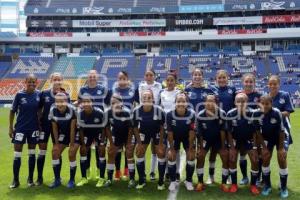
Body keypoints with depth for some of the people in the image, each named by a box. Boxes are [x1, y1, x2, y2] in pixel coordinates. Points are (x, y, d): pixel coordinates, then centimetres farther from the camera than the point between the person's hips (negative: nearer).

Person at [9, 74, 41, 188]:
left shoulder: (38, 94, -3)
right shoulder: (19, 95, -9)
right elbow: (12, 111, -2)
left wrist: (40, 124, 6)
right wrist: (10, 127, -3)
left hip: (33, 128, 2)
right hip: (20, 127, -2)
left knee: (32, 154, 9)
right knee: (17, 154, 2)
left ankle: (30, 179, 22)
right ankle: (15, 180, 14)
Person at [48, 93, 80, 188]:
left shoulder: (72, 110, -27)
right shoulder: (53, 110, -14)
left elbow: (72, 128, -23)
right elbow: (55, 128, -4)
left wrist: (72, 145, -20)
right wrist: (56, 144, -6)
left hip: (75, 134, -5)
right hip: (63, 133, 5)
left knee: (71, 155, -15)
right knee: (55, 153, -4)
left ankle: (72, 180, 1)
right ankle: (57, 180, 10)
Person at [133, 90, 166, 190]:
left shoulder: (159, 110, -29)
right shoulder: (136, 111, -24)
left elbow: (162, 128, -16)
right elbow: (135, 128, -10)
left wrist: (161, 143, -13)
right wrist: (139, 143, -9)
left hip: (157, 133, -2)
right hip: (144, 133, 2)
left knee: (161, 153, -5)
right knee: (139, 153, -1)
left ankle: (161, 181, 10)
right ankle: (141, 180, 15)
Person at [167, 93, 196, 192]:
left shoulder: (192, 114, -30)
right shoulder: (170, 115, -30)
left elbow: (191, 133, -20)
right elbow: (170, 133, -19)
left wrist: (190, 149, -15)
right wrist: (172, 148, -14)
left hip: (187, 137, 0)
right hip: (175, 137, 0)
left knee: (191, 157, -7)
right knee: (171, 156, -8)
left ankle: (189, 181, 14)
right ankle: (173, 181, 9)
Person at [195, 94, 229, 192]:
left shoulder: (222, 114, -24)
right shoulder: (200, 115, -23)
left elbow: (222, 131, -15)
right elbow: (200, 133, -11)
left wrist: (223, 147, -10)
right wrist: (200, 147, -7)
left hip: (218, 138, 0)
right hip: (205, 138, 0)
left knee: (225, 157, -8)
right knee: (200, 157, -10)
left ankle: (223, 183, 7)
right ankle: (200, 182, 7)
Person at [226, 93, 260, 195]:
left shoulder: (252, 113, -23)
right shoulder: (230, 114, -22)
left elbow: (255, 132, -12)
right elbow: (229, 132, -11)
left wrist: (255, 147, -12)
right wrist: (232, 147, -12)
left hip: (249, 140, 0)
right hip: (235, 140, 0)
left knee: (255, 161, -8)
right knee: (232, 160, -8)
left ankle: (253, 185, 11)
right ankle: (234, 184, 11)